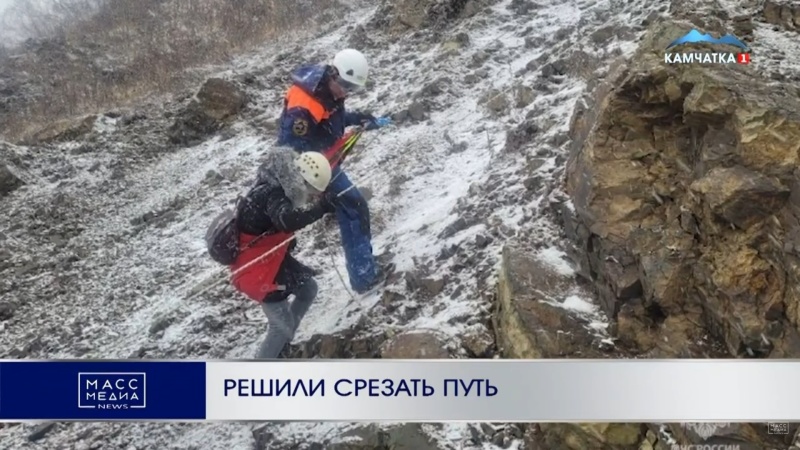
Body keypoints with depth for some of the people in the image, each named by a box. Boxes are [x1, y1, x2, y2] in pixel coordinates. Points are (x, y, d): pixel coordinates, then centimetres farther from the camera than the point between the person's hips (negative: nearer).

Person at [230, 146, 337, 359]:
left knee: (308, 288, 23)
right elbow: (287, 220, -50)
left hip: (271, 257, 10)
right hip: (256, 270, -10)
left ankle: (282, 346, 37)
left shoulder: (279, 187, -2)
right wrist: (322, 207, -54)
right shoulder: (271, 193, -30)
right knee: (283, 326, -3)